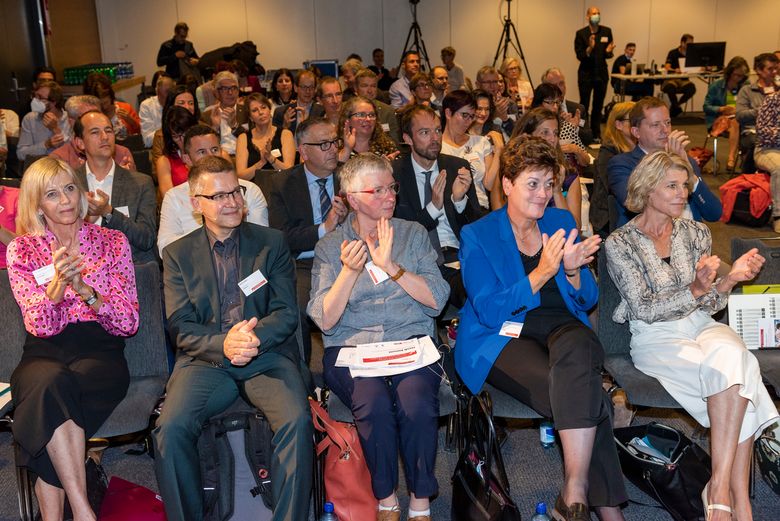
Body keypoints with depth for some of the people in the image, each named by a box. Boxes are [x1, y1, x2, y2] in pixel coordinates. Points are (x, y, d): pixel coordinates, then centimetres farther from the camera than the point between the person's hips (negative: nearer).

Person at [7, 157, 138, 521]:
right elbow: (41, 326, -2)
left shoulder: (112, 242, 8)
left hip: (100, 353, 0)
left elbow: (128, 323, -1)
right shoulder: (21, 250, 9)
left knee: (54, 391, -33)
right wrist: (58, 282, -20)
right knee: (53, 382, -35)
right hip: (44, 354, 1)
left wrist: (84, 289, -17)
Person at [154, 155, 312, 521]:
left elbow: (286, 314, 3)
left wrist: (255, 337, -19)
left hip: (267, 355, 0)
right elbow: (180, 328, 2)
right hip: (205, 360, 1)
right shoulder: (177, 254, 11)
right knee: (170, 428, -26)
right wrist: (223, 345, -19)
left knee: (298, 421, -28)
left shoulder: (272, 243, 11)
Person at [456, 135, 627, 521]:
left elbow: (587, 301, 9)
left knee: (577, 348, -34)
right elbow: (490, 312, -13)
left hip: (561, 327, 4)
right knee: (585, 392, -29)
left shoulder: (562, 222, 11)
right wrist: (540, 274, -24)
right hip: (502, 337, -3)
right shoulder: (477, 237, -2)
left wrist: (572, 270, -13)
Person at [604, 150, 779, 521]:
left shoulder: (696, 234, 10)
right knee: (729, 371, -30)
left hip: (702, 327, 4)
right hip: (655, 338, -4)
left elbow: (707, 305, 8)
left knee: (734, 357, -31)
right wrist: (695, 290, -25)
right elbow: (644, 309, -10)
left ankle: (721, 487, -28)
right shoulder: (620, 243, -2)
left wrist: (730, 279, -12)